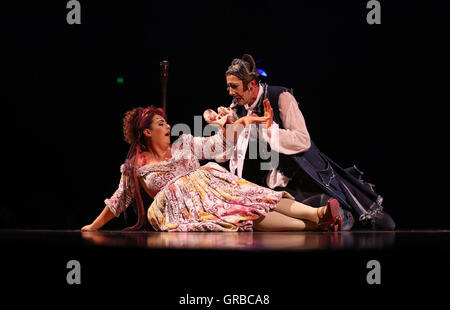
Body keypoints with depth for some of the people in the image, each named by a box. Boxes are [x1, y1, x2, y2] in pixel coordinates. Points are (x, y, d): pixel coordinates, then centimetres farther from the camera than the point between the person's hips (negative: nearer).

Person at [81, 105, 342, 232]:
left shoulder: (184, 145, 21)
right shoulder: (134, 167, 13)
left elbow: (218, 144, 20)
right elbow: (118, 200, 19)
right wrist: (93, 227, 20)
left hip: (213, 187, 5)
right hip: (183, 205, -5)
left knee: (259, 199, -23)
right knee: (240, 211, -32)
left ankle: (317, 214, -43)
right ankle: (309, 227, -49)